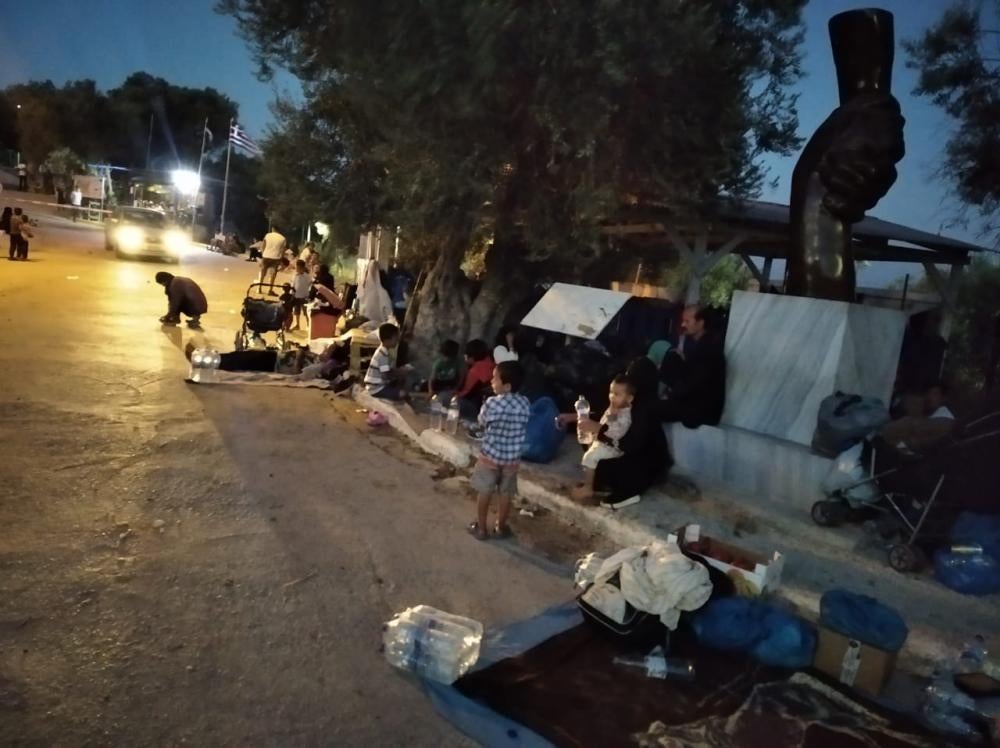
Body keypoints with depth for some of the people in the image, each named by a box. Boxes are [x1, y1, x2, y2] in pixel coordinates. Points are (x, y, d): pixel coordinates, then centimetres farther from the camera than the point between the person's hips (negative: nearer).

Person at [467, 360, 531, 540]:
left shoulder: (492, 403, -22)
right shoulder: (525, 404, -9)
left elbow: (482, 422, -4)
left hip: (490, 456, -3)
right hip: (512, 458, 3)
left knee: (484, 493, 14)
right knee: (505, 494, 18)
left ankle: (481, 528, 25)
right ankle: (501, 527, 32)